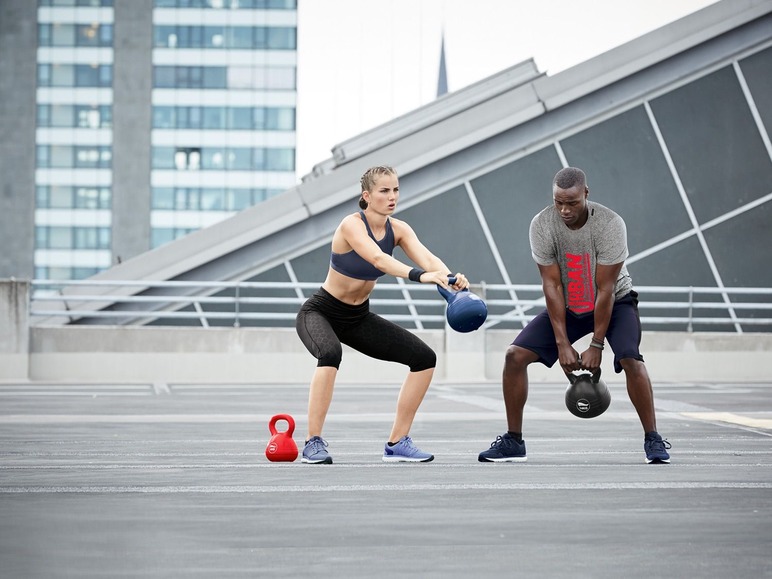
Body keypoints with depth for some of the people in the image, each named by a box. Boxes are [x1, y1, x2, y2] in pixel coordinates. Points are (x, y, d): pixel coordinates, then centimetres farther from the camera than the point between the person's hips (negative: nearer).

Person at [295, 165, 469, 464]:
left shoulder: (398, 229, -7)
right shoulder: (352, 225, -25)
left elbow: (425, 256, -25)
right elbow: (378, 259, -44)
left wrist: (449, 277, -47)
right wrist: (420, 275, -59)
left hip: (359, 317, 7)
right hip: (320, 312, -7)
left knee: (424, 358, -2)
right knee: (330, 353, -39)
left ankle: (397, 443, 7)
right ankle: (313, 443, -30)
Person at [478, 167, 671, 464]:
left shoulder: (610, 224, -28)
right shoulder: (541, 225, -20)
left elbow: (605, 289, -24)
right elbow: (552, 285, -17)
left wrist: (596, 345, -23)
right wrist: (562, 344, -19)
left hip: (614, 301, -3)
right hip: (566, 306, 3)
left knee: (630, 359, -28)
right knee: (515, 355, -10)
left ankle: (653, 440, -15)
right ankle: (513, 442, 1)